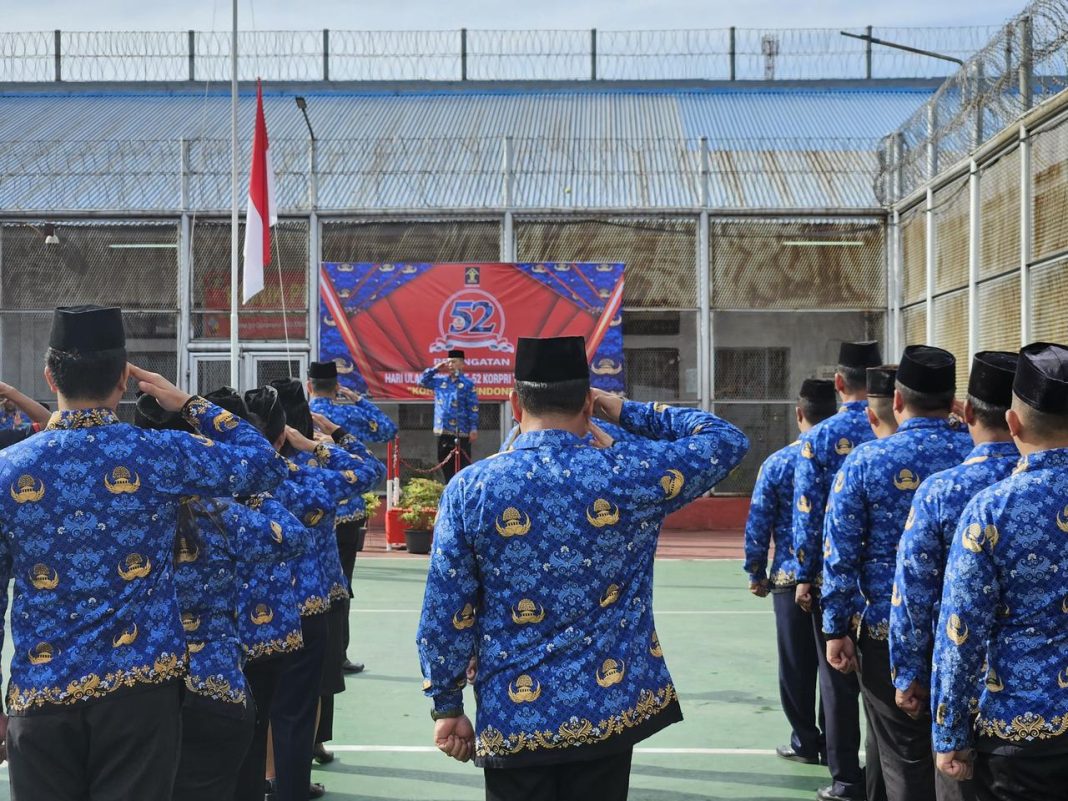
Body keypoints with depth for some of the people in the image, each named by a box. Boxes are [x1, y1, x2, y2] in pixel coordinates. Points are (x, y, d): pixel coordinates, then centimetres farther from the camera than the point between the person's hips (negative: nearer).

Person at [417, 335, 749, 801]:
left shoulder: (470, 489, -8)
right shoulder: (630, 476, -9)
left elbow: (446, 617, -5)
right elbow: (728, 440, 6)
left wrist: (446, 706, 7)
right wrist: (628, 413, 9)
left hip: (513, 717, 0)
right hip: (610, 707, 0)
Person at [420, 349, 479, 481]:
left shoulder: (467, 384, -4)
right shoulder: (439, 381, 12)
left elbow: (473, 408, -7)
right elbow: (423, 381, 19)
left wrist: (474, 428, -13)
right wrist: (435, 369, 7)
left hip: (461, 432, -6)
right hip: (443, 432, 6)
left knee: (462, 467, -6)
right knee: (446, 467, 10)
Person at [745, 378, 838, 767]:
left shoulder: (777, 463, -7)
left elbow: (759, 523, -4)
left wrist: (755, 572, 7)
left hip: (792, 578, -2)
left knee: (797, 665, 9)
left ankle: (805, 742, 15)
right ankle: (834, 742, 17)